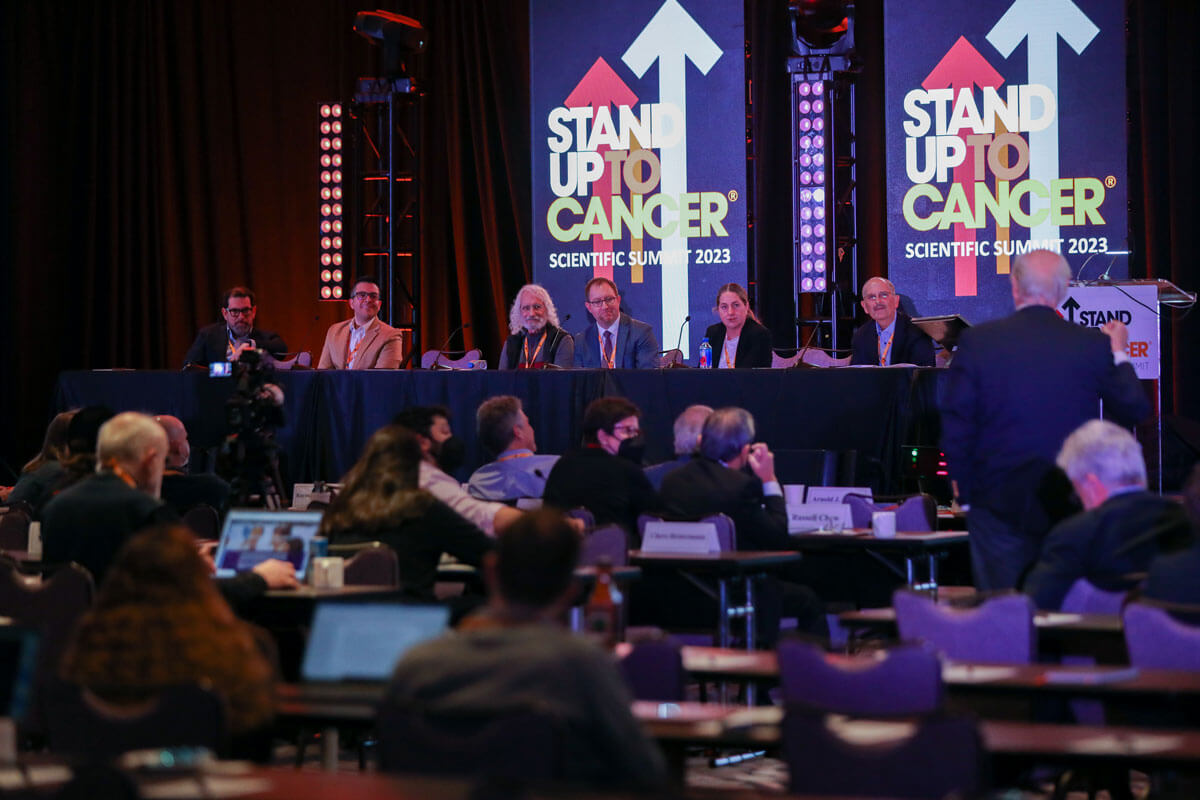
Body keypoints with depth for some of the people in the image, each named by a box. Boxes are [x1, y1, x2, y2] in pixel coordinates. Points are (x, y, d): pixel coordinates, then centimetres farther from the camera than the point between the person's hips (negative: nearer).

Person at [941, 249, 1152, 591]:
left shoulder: (977, 341, -6)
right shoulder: (1094, 344, -4)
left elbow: (955, 420, -5)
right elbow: (1134, 410, 4)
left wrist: (964, 486, 6)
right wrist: (1118, 354, 18)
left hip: (1000, 503, -1)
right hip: (1071, 502, 1)